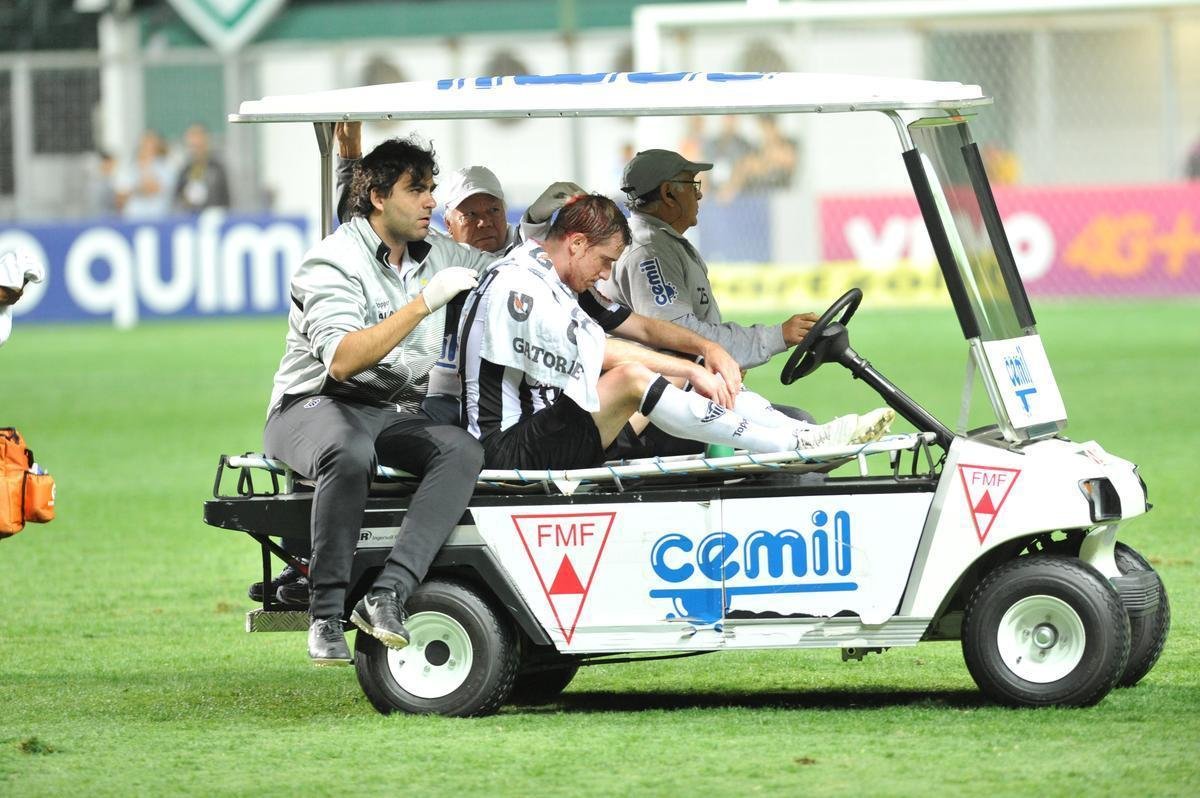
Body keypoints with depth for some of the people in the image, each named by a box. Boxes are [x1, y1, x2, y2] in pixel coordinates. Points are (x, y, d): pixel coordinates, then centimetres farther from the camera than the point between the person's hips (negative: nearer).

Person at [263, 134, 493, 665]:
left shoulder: (437, 255, 13)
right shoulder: (333, 263, -11)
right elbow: (342, 360, -25)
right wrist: (424, 302, -27)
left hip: (397, 413, 6)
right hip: (315, 407, -6)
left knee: (462, 449, -27)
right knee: (350, 453, -41)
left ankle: (387, 595, -37)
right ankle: (327, 612, -34)